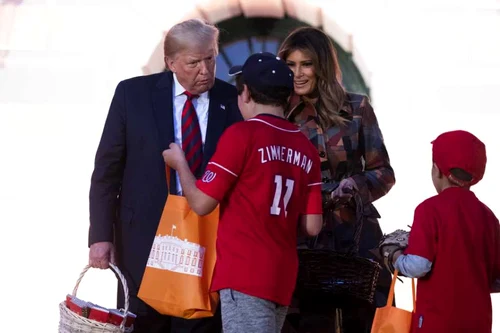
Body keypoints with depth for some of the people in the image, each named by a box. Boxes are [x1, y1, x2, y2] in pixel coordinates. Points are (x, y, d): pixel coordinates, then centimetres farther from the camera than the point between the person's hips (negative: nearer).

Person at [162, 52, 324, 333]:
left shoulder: (242, 134, -7)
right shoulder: (306, 148, 9)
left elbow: (202, 203, -5)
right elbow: (312, 226, 9)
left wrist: (179, 163, 12)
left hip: (246, 274, -7)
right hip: (283, 277, 7)